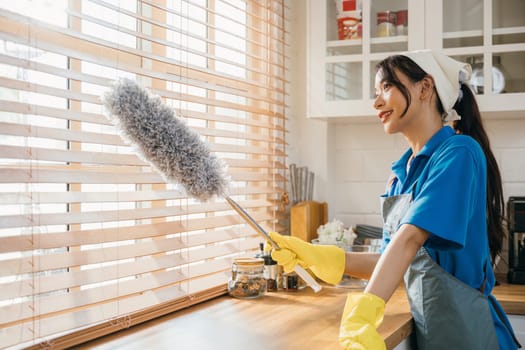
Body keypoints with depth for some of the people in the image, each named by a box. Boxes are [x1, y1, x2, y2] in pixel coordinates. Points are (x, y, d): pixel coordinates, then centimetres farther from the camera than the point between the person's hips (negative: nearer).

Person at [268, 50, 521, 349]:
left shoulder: (459, 153, -14)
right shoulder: (401, 173, 8)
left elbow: (410, 237, -27)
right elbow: (396, 263, 7)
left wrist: (362, 315, -36)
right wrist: (318, 257, -3)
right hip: (424, 325, 7)